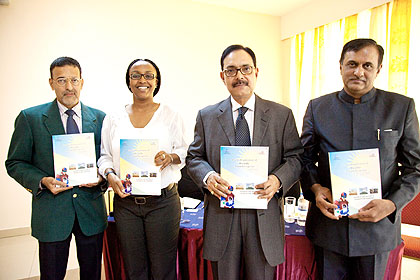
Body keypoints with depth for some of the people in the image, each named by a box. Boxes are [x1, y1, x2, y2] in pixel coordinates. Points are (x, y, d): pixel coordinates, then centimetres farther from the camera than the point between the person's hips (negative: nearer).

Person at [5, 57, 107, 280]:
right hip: (51, 211, -1)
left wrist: (101, 177, -12)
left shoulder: (99, 118, 3)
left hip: (91, 210, 2)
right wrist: (42, 181, -16)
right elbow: (15, 163, 1)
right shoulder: (30, 118, -2)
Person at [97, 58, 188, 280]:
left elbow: (184, 151, 3)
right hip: (125, 202, 2)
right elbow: (105, 156, 9)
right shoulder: (113, 119, 6)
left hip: (163, 201, -2)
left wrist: (170, 157, -18)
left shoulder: (170, 115, 2)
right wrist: (111, 175, -11)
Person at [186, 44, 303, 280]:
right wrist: (208, 177, -15)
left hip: (264, 216, 0)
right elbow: (194, 157, 6)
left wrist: (278, 180, -17)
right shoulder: (207, 116, 4)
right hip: (221, 216, 1)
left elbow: (295, 157, 3)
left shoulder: (282, 115, 2)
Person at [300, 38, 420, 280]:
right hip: (328, 219, 1)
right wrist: (315, 187, -12)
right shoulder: (317, 107, 1)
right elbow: (305, 157, 5)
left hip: (377, 224, 0)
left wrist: (392, 204, -13)